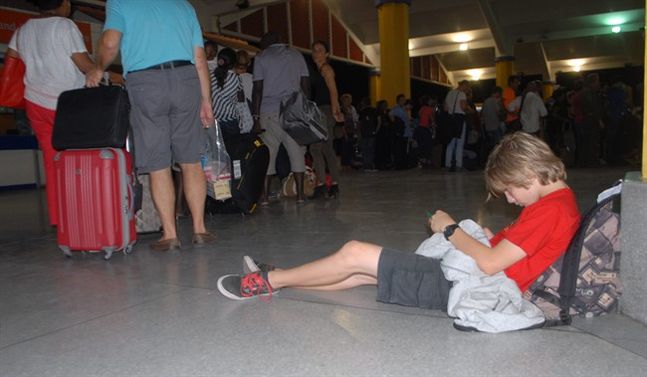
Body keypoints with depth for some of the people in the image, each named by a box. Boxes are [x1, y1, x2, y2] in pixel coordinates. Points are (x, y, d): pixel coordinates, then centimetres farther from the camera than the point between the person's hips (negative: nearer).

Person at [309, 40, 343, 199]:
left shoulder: (325, 68, -4)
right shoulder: (316, 70, 22)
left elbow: (333, 91, -15)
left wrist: (334, 110, -25)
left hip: (326, 110, -10)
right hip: (319, 111, 10)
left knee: (315, 147, -15)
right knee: (327, 149, 9)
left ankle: (321, 184, -15)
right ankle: (334, 185, 13)